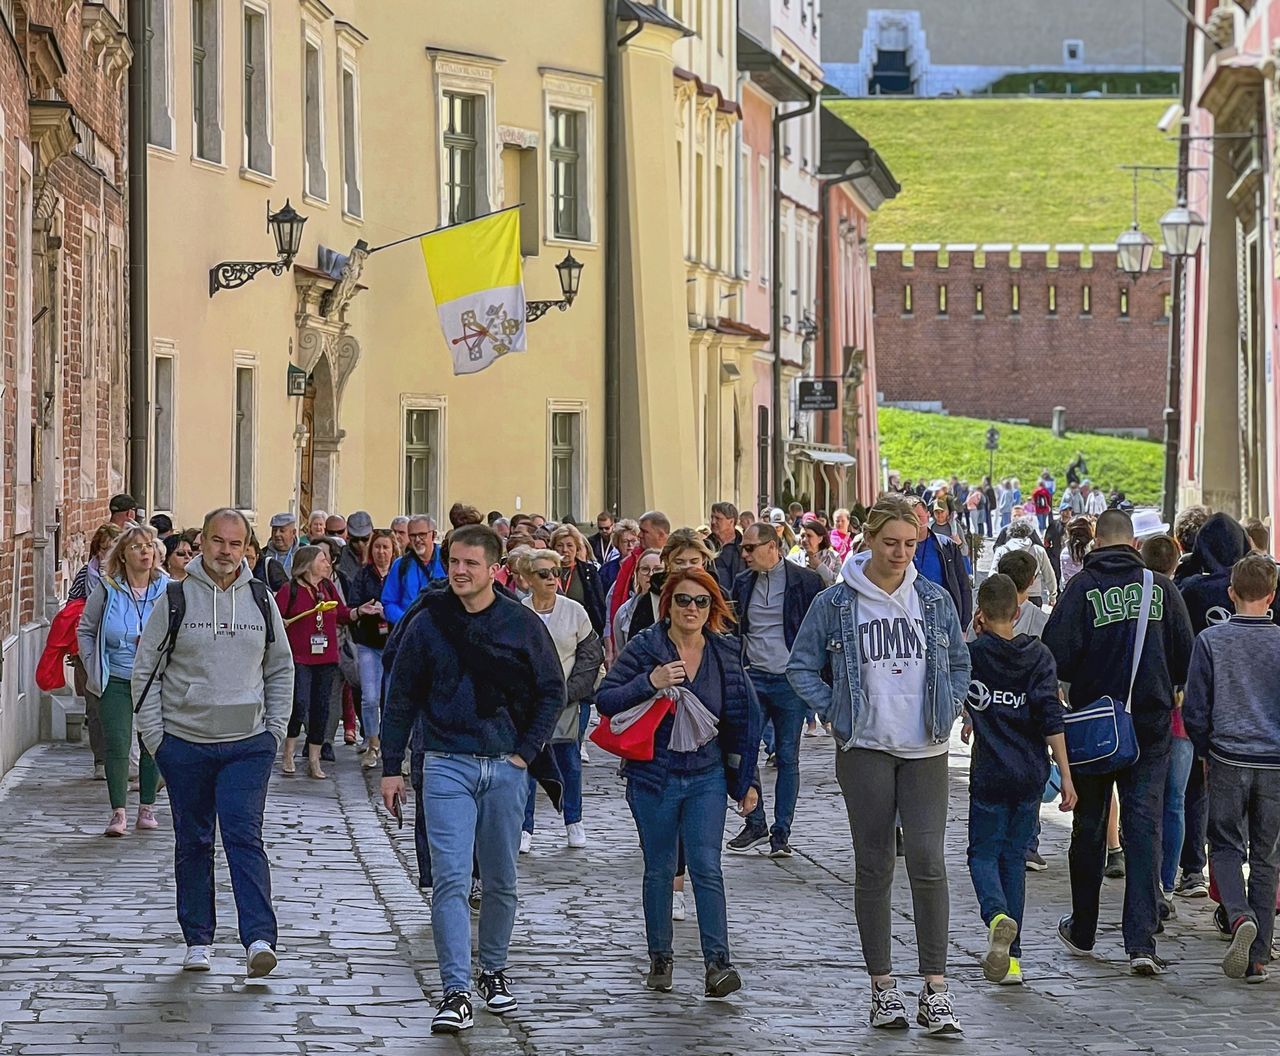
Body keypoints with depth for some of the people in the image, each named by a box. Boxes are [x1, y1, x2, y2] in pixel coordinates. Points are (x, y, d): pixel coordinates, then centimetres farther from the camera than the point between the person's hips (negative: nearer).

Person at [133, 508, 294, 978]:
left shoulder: (261, 601, 5)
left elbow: (281, 669, 15)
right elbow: (146, 669, 2)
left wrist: (276, 727, 6)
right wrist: (154, 734, -4)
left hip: (248, 744, 0)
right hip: (185, 744, 0)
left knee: (244, 837, -12)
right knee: (193, 843, 8)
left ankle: (259, 939, -17)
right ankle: (197, 940, 18)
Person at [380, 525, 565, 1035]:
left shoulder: (523, 624, -1)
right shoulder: (427, 624, -1)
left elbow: (552, 692, 8)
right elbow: (401, 698, 5)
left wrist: (526, 752, 0)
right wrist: (391, 767, 3)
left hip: (506, 768, 1)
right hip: (447, 766, -1)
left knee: (501, 881, 11)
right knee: (451, 880, -11)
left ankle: (494, 971, 31)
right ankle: (456, 992, -14)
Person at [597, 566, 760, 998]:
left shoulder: (725, 654, 3)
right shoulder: (644, 648, -5)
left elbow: (745, 717, 11)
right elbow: (605, 700, -8)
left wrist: (745, 781, 12)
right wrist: (650, 682, -23)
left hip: (707, 776, 1)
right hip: (653, 776, -1)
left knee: (706, 867, -9)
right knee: (659, 871, 8)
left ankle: (718, 962, -12)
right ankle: (660, 958, 20)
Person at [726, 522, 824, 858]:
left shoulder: (805, 581, -5)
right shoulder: (743, 582, 9)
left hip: (790, 682, -4)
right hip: (753, 679, 4)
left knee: (787, 758, 3)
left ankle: (781, 833, 9)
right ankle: (755, 826, 11)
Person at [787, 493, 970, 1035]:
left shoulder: (935, 600, 6)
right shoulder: (836, 602, -1)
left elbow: (959, 663, 19)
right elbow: (802, 666, 6)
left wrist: (947, 710, 6)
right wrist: (836, 712, -2)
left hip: (925, 750, 1)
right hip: (865, 750, -1)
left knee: (928, 862, -10)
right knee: (874, 867, 3)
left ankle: (935, 989, -7)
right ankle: (882, 985, 12)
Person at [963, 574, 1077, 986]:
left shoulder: (971, 653, -6)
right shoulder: (1039, 655, -1)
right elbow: (1052, 719, -7)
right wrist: (1066, 776, -5)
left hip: (989, 774, -3)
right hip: (1031, 773, 3)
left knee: (983, 854, 8)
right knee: (1014, 857, 13)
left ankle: (997, 916, -25)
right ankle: (1012, 956, 10)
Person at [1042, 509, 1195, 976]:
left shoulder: (1082, 588, -9)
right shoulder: (1161, 588, -3)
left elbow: (1055, 657, -16)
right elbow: (1187, 660, 0)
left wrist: (1082, 679, 5)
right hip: (1150, 729, 1)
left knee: (1089, 828, 14)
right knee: (1144, 829, 0)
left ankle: (1082, 931, 25)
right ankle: (1141, 942, -10)